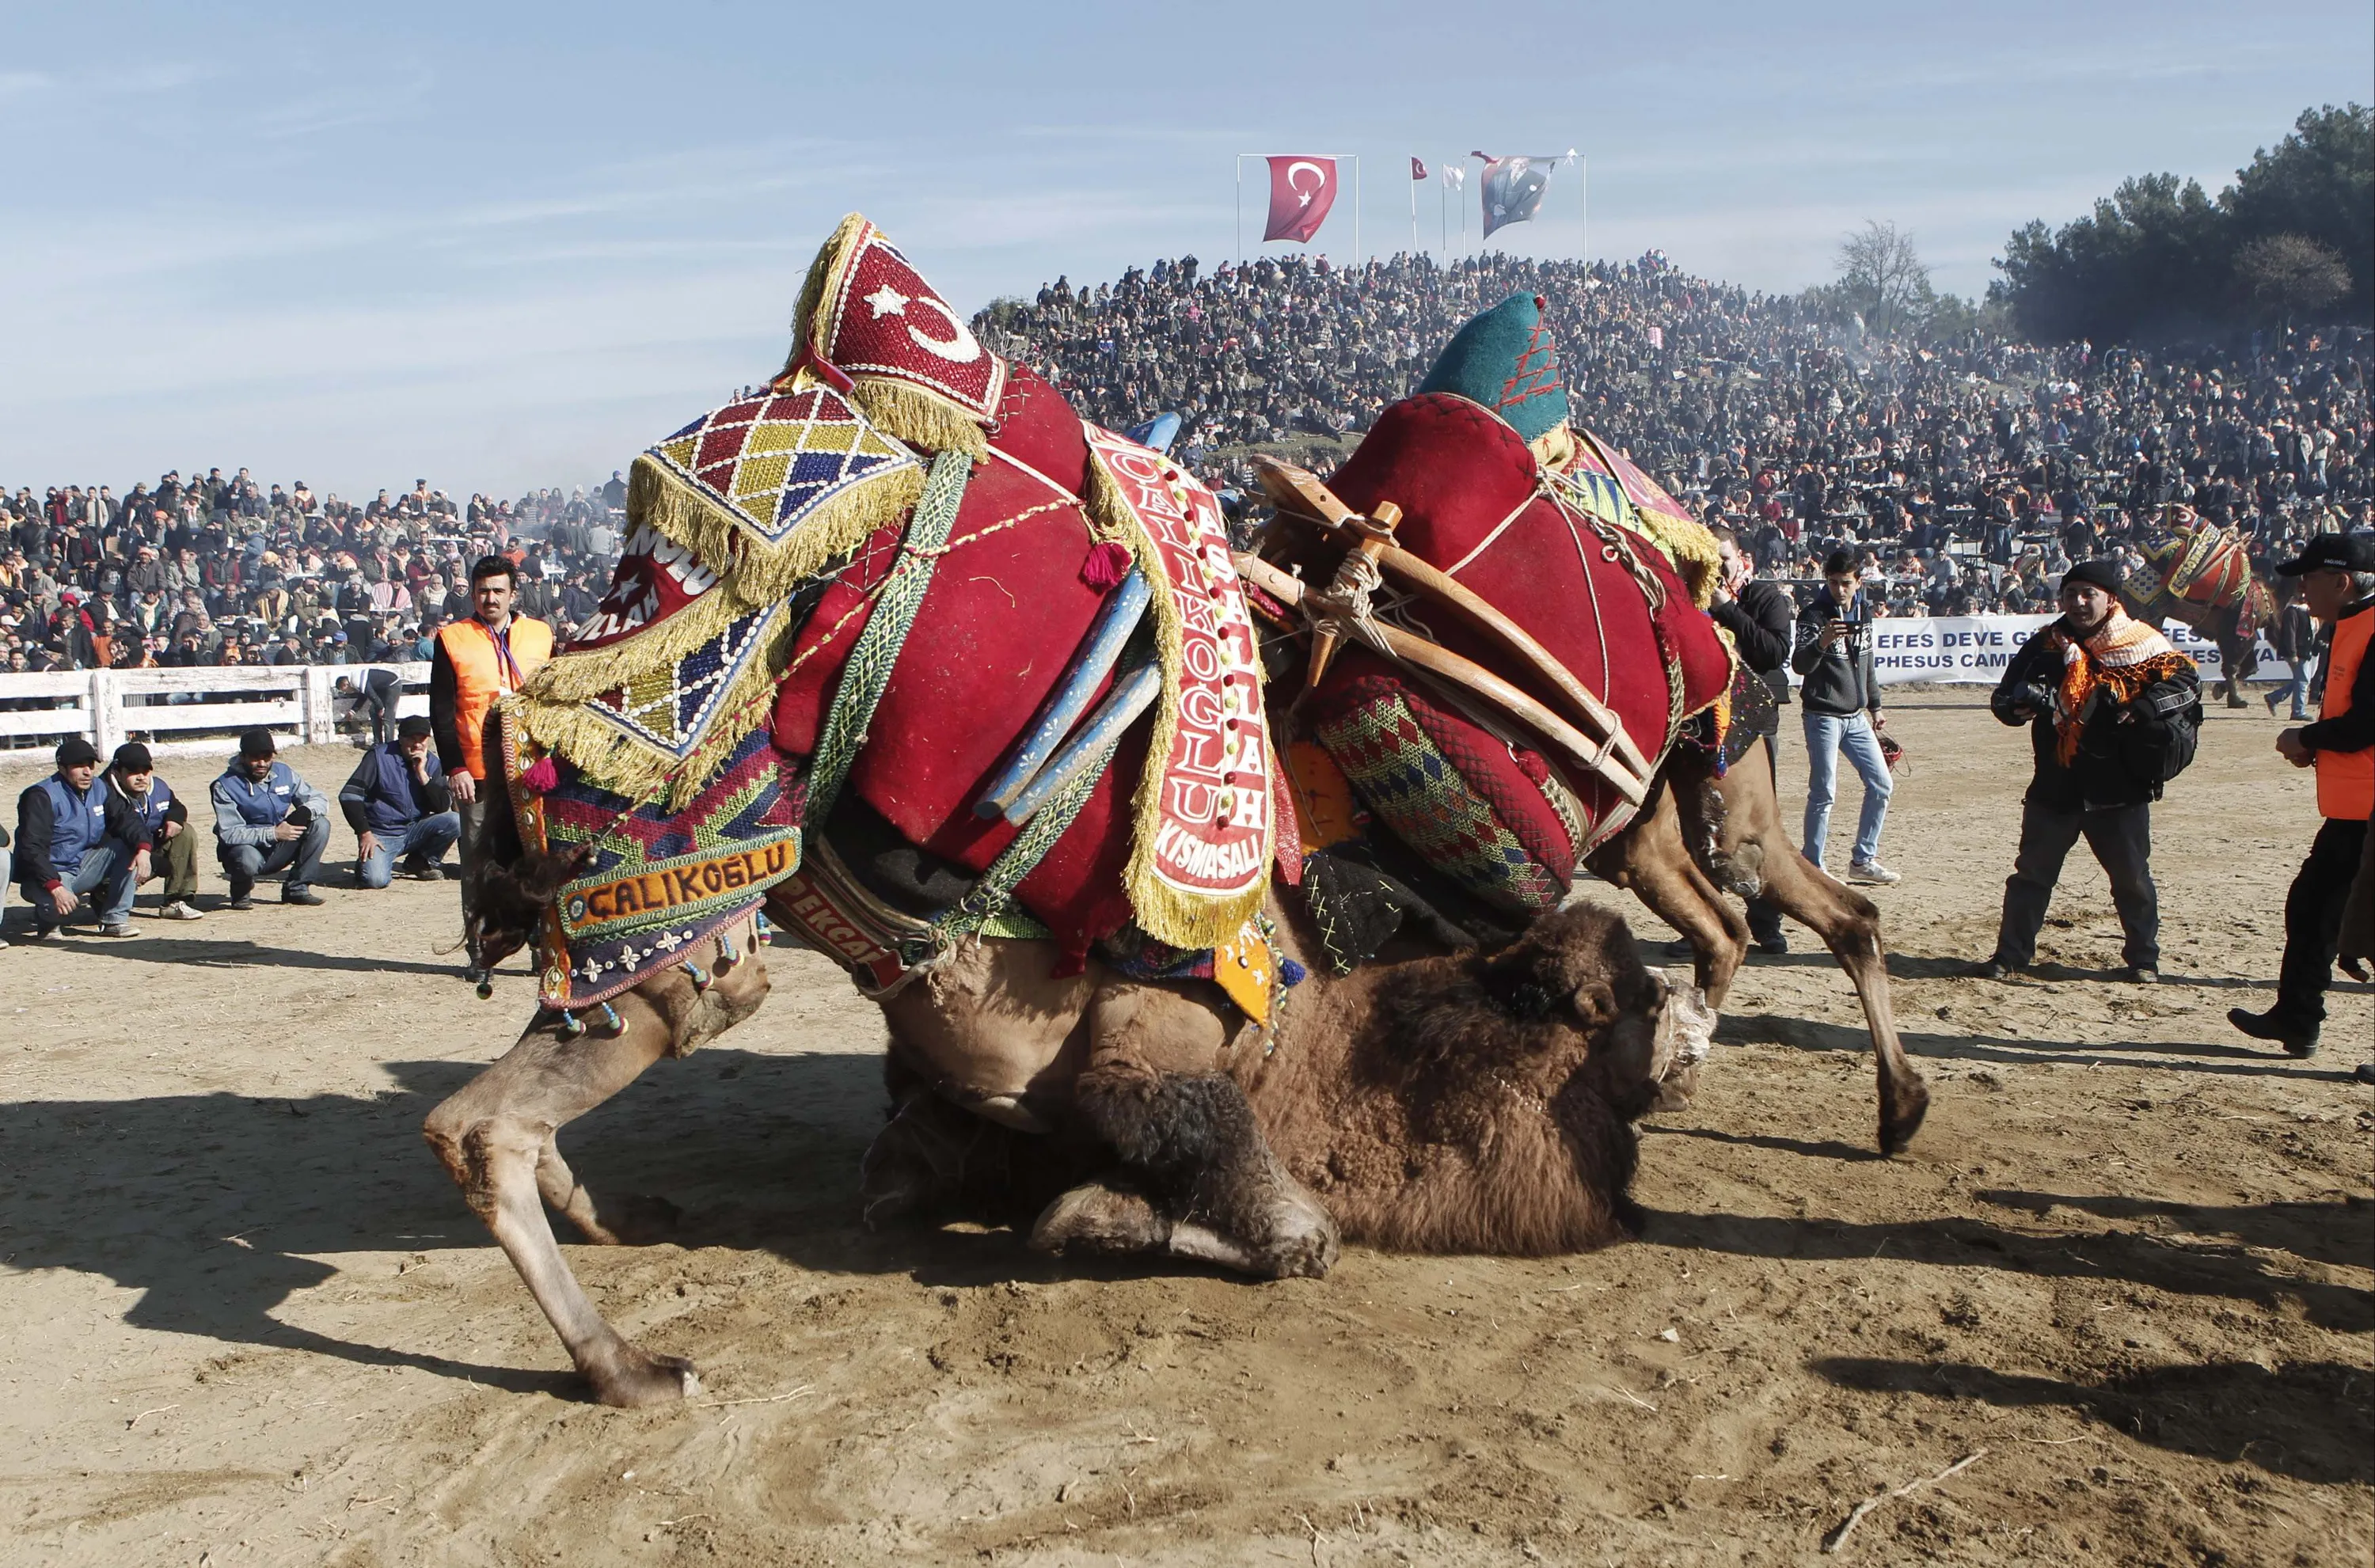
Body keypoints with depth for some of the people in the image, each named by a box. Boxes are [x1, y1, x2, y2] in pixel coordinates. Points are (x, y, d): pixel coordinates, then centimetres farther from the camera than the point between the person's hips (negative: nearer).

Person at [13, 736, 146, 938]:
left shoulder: (98, 788, 4)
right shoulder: (42, 796, -17)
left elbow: (124, 818, -3)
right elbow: (32, 849, -24)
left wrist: (143, 847, -25)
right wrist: (55, 887, -36)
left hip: (83, 866, 7)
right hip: (48, 875, -7)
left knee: (127, 847, -14)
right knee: (61, 905, -38)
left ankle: (115, 920, -10)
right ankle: (47, 918, 3)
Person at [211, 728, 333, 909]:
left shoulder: (285, 773, 0)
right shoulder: (225, 786, -14)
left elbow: (320, 801, 2)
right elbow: (229, 833, -23)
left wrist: (305, 811, -24)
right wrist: (273, 833, -34)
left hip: (278, 850, 5)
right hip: (247, 848, -4)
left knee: (320, 825, -17)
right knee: (248, 860, -40)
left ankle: (297, 888, -10)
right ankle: (241, 892, -2)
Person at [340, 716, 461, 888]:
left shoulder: (431, 764, 3)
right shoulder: (379, 756, -7)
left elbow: (443, 807, -7)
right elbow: (349, 794, -10)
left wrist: (422, 774, -16)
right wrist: (364, 834, -16)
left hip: (414, 832, 4)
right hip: (381, 834, -4)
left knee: (454, 822, -22)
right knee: (375, 879, -29)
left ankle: (423, 862, 4)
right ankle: (366, 860, 10)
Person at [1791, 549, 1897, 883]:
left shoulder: (1863, 613, 9)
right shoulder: (1814, 614, -10)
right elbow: (1799, 665, -23)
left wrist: (1874, 707, 22)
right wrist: (1821, 642, -41)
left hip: (1856, 717, 7)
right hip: (1822, 716, -7)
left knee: (1880, 785, 7)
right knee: (1823, 793, -7)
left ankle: (1863, 860, 18)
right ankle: (1812, 868, 1)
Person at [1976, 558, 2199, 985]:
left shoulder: (2140, 644, -1)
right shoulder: (2045, 645, 5)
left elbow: (2183, 676, -6)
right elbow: (2004, 700, 3)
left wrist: (2142, 709, -21)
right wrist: (2023, 701, -21)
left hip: (2119, 786, -2)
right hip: (2055, 785, 2)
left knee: (2132, 877, 9)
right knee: (2031, 873, 5)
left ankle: (2143, 959, 23)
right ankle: (2010, 955, 13)